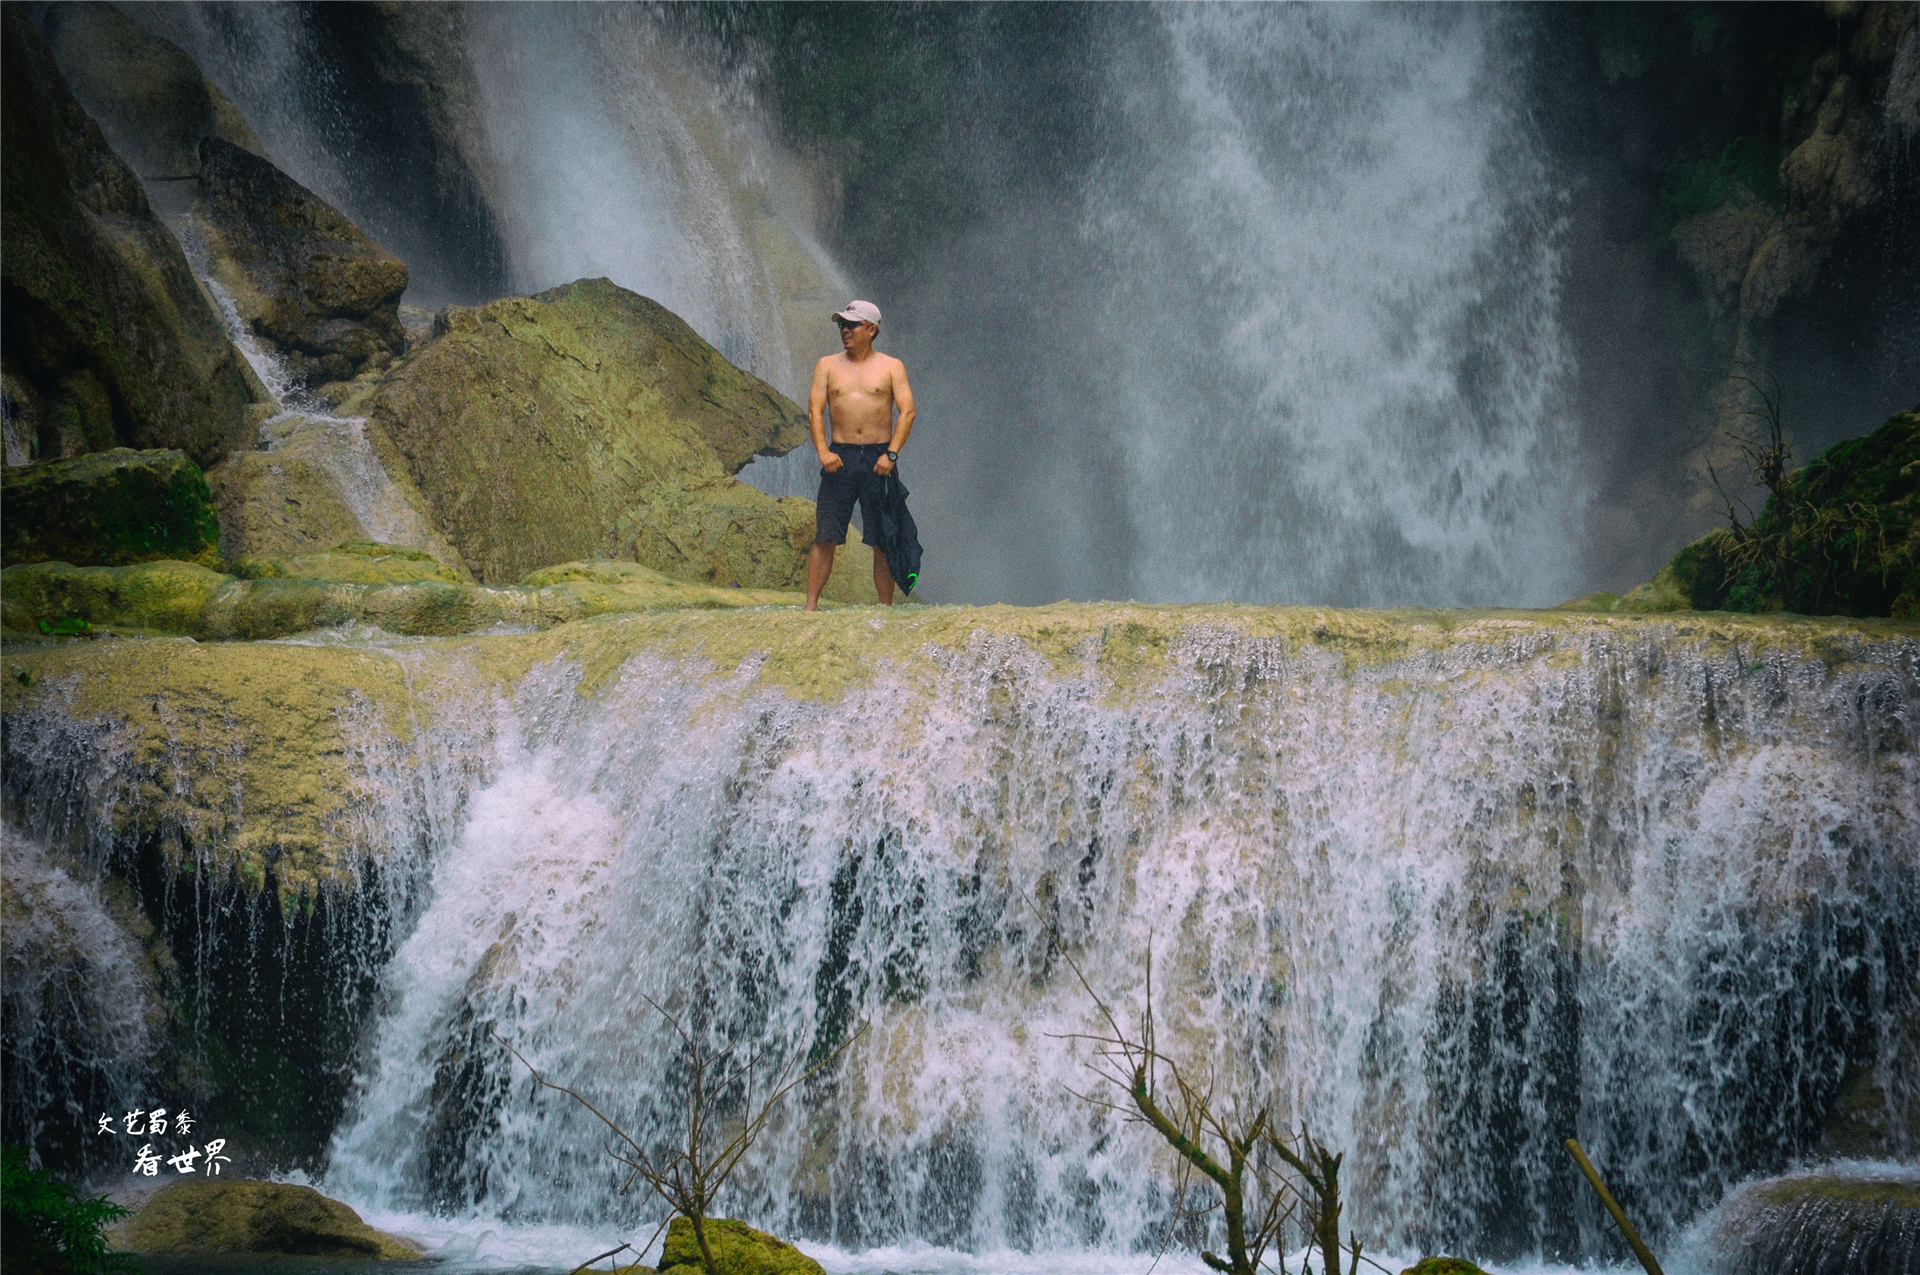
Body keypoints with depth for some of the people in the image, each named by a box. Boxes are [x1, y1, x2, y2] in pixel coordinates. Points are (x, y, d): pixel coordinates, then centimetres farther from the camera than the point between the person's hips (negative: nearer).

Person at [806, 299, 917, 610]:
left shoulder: (891, 367, 6)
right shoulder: (828, 366, 11)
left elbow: (907, 412, -1)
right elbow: (815, 410, 4)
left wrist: (891, 454, -13)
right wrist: (823, 451, -11)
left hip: (878, 459, -1)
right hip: (840, 458, 1)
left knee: (883, 541, 1)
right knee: (825, 538, -4)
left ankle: (886, 608, 5)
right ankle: (810, 606, -4)